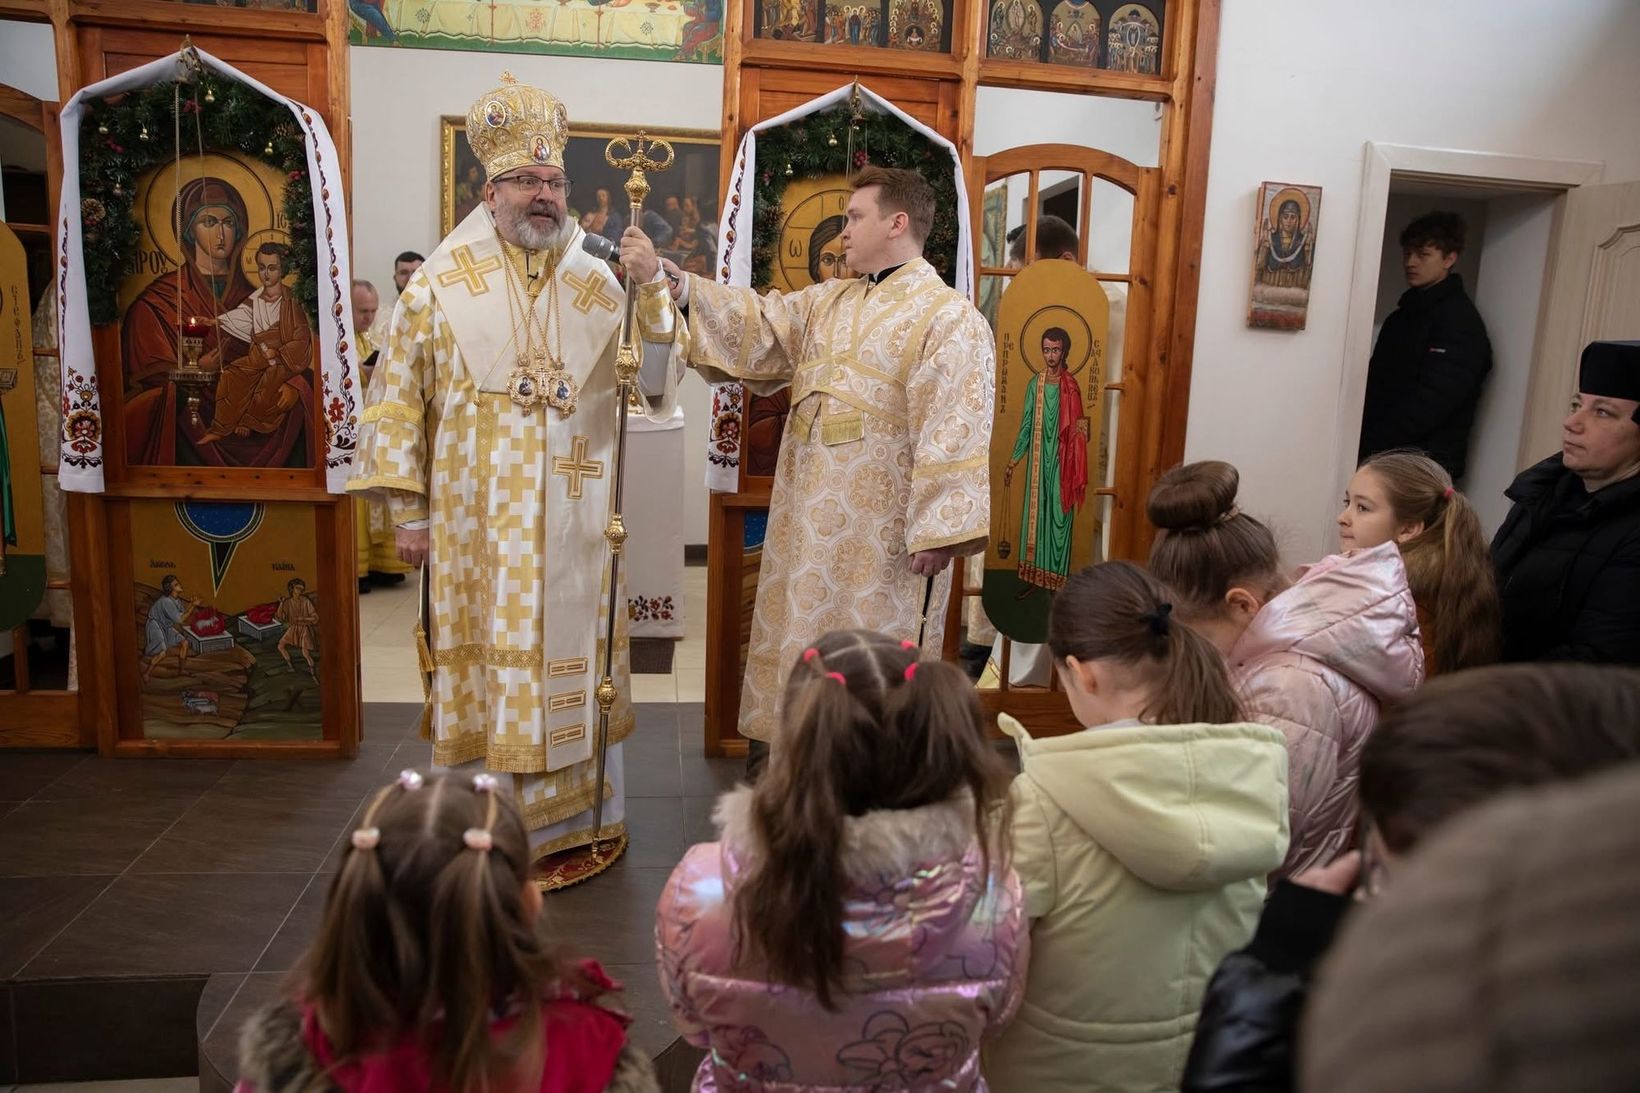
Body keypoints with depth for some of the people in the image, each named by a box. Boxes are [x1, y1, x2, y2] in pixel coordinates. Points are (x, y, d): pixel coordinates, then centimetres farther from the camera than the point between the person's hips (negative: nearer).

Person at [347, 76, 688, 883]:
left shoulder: (597, 285, 5)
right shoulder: (441, 283, 0)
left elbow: (658, 381, -3)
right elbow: (398, 398, 2)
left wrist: (653, 294, -17)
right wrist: (406, 507, -2)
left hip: (570, 521, 2)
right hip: (475, 522, -2)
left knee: (567, 660, 10)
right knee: (487, 668, 6)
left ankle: (572, 823, 26)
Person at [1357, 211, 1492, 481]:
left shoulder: (1459, 320, -9)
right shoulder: (1405, 313, 17)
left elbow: (1429, 405, -18)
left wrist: (1369, 445, -17)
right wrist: (1361, 438, 1)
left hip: (1426, 465, -8)